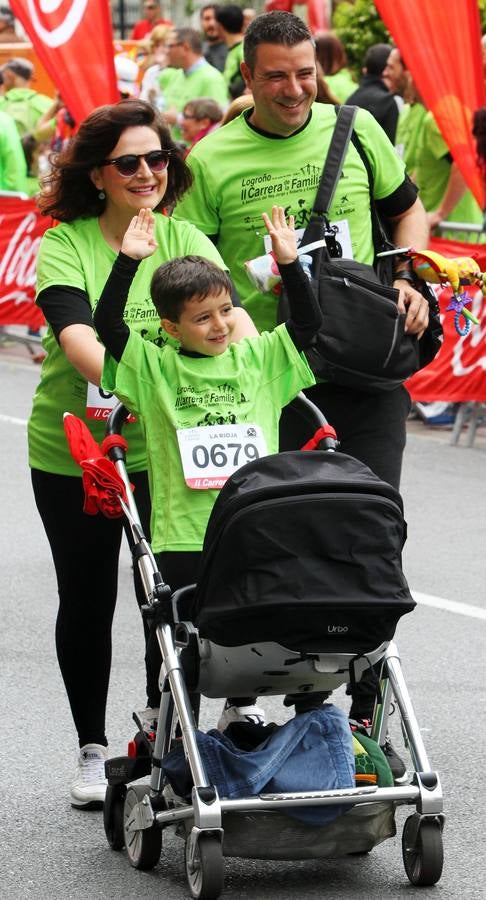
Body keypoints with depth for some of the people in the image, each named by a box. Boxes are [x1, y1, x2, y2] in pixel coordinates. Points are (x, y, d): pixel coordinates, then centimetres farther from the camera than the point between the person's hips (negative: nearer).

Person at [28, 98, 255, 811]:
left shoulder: (186, 242, 1)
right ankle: (92, 749, 24)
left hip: (162, 453, 1)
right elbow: (77, 338, -24)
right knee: (87, 600, 9)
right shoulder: (64, 245, -9)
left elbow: (231, 317, -12)